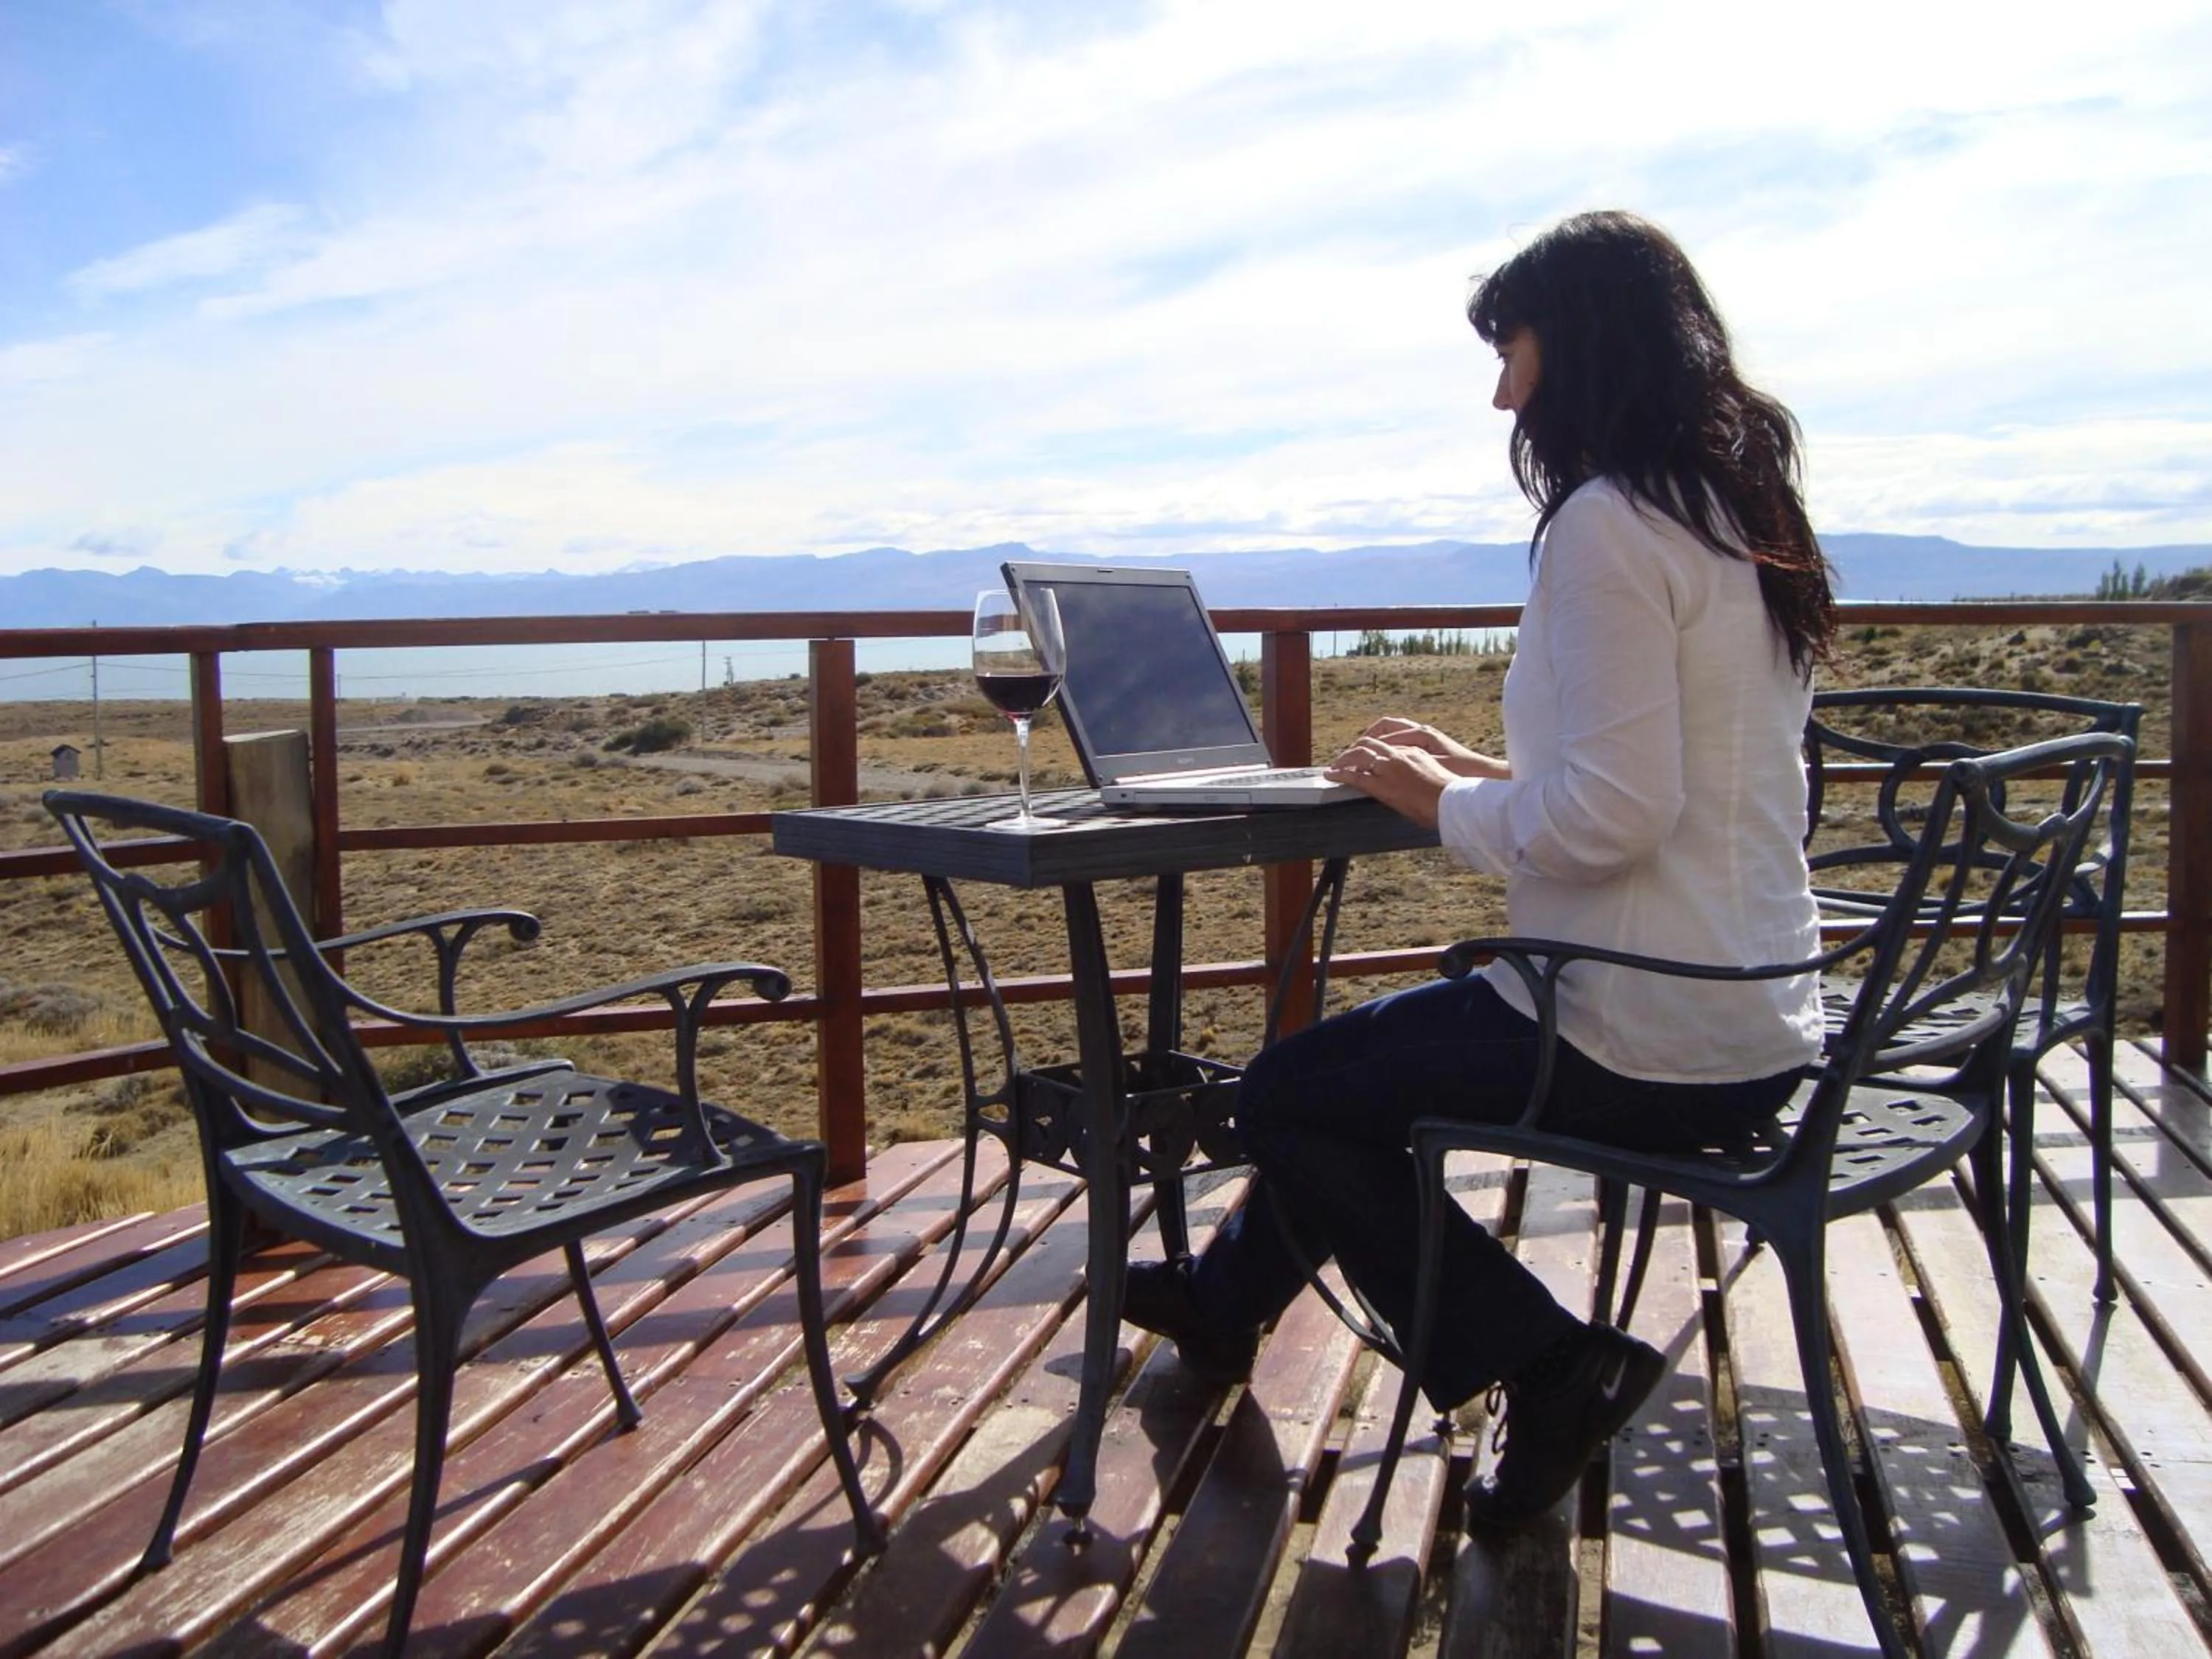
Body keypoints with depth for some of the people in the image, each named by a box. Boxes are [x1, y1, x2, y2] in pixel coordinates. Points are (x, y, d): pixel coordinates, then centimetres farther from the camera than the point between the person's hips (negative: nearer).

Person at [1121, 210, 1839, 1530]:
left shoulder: (1607, 522, -18)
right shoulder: (1744, 516, 12)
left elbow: (1610, 818, -25)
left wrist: (1443, 804, -8)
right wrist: (1483, 772, 12)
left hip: (1647, 1043, -10)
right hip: (1759, 1023, 10)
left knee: (1285, 1098, 6)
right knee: (1361, 1055, 25)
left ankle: (1544, 1365, 6)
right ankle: (1226, 1300, 43)